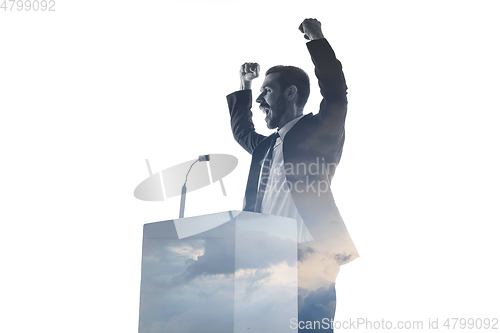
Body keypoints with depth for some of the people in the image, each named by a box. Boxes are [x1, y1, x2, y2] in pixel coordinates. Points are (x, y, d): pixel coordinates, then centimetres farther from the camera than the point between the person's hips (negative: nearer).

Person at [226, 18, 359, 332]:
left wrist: (317, 40, -8)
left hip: (309, 261, -7)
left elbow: (336, 94, -12)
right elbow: (242, 132, 42)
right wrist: (244, 87, 38)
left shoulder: (320, 132, 3)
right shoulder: (268, 145, 24)